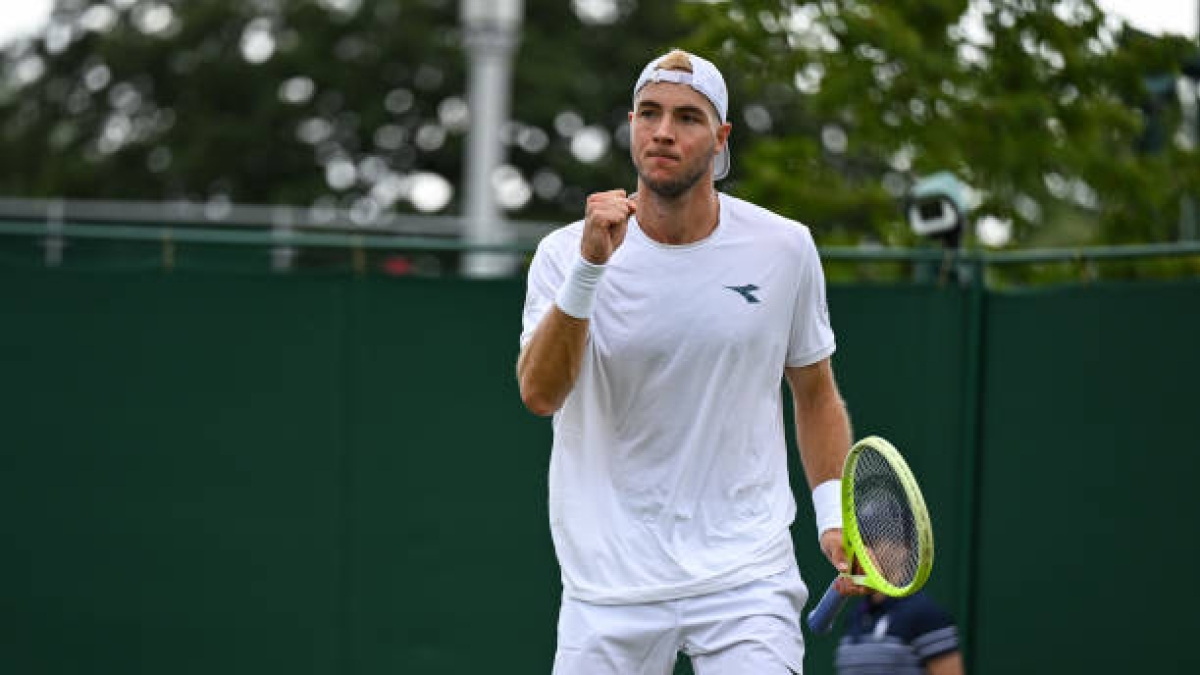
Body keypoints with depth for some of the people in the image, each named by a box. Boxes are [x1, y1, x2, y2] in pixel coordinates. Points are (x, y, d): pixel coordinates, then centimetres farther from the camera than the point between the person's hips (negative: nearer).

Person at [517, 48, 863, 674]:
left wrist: (834, 514, 3)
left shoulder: (785, 249, 2)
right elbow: (539, 394, -18)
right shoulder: (566, 253, -3)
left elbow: (815, 393, 14)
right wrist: (590, 267, -27)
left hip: (747, 573, 0)